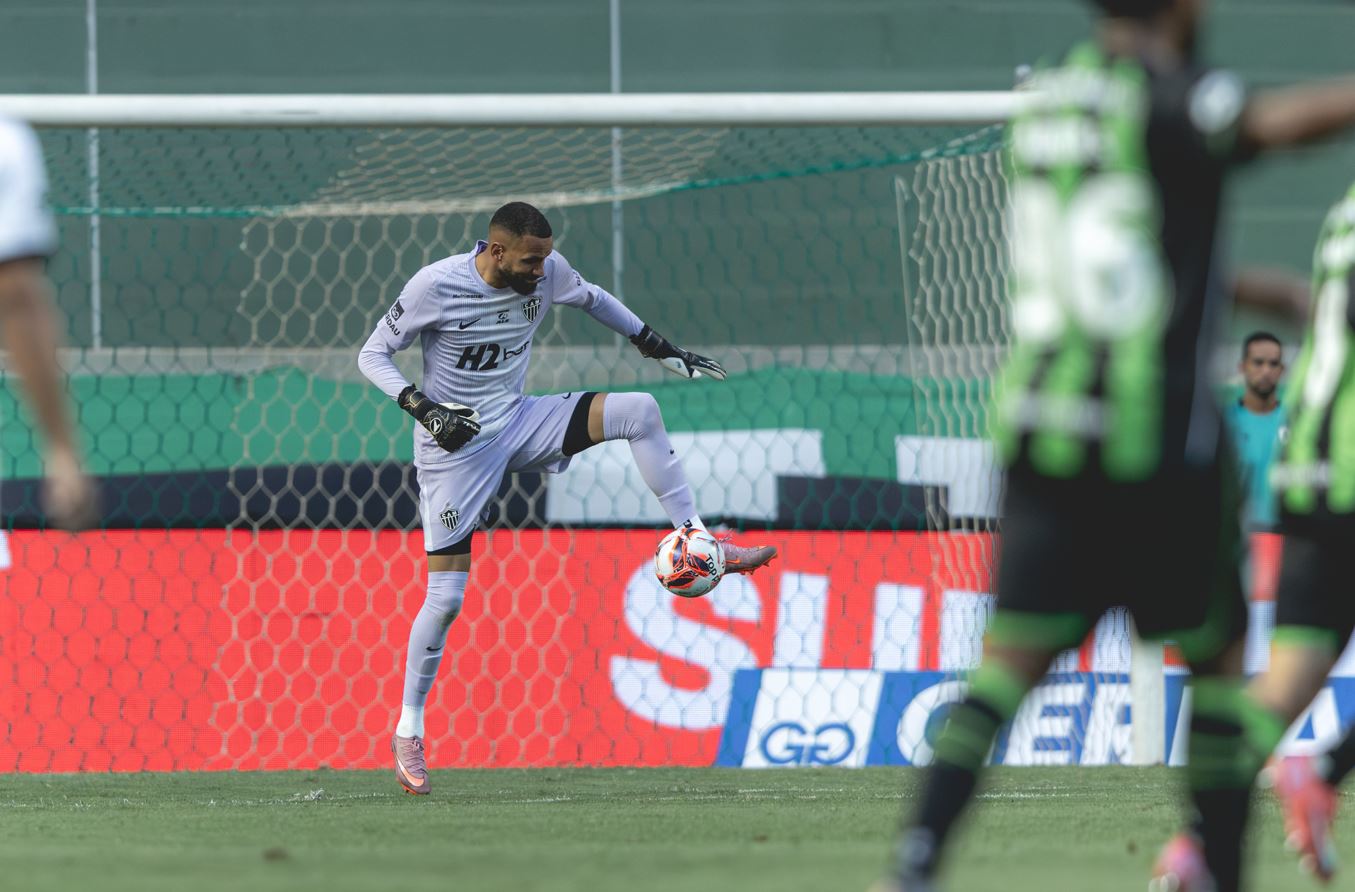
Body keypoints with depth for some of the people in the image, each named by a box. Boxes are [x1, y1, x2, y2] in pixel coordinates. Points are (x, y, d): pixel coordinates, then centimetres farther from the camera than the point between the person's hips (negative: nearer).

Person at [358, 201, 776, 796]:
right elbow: (373, 355, -10)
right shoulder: (436, 286, -19)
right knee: (445, 598, -9)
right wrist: (423, 409, -25)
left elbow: (591, 299, 17)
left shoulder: (547, 272, -7)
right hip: (456, 443, -4)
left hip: (519, 423, 4)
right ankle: (408, 730, 7)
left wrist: (659, 349, 19)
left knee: (639, 410, -17)